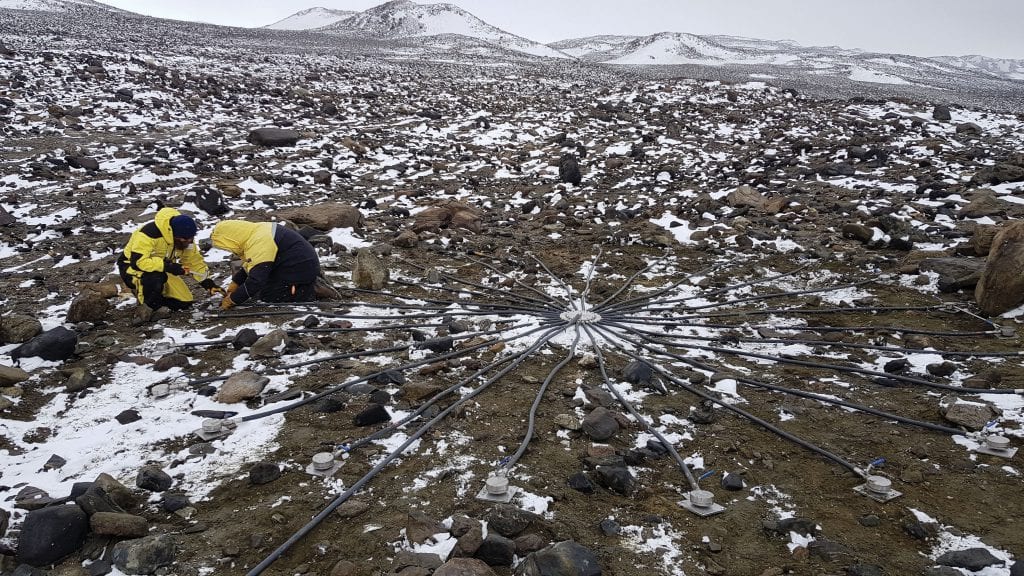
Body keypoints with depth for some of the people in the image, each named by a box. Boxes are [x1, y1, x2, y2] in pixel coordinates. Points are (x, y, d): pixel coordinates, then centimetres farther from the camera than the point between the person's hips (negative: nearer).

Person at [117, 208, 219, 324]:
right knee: (155, 276, -41)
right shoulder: (150, 233, -34)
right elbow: (137, 261, -40)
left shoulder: (185, 239, -11)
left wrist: (207, 282, -11)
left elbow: (194, 260, -1)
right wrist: (168, 266, -41)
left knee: (184, 302, -5)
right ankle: (147, 308, -17)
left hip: (161, 270, 7)